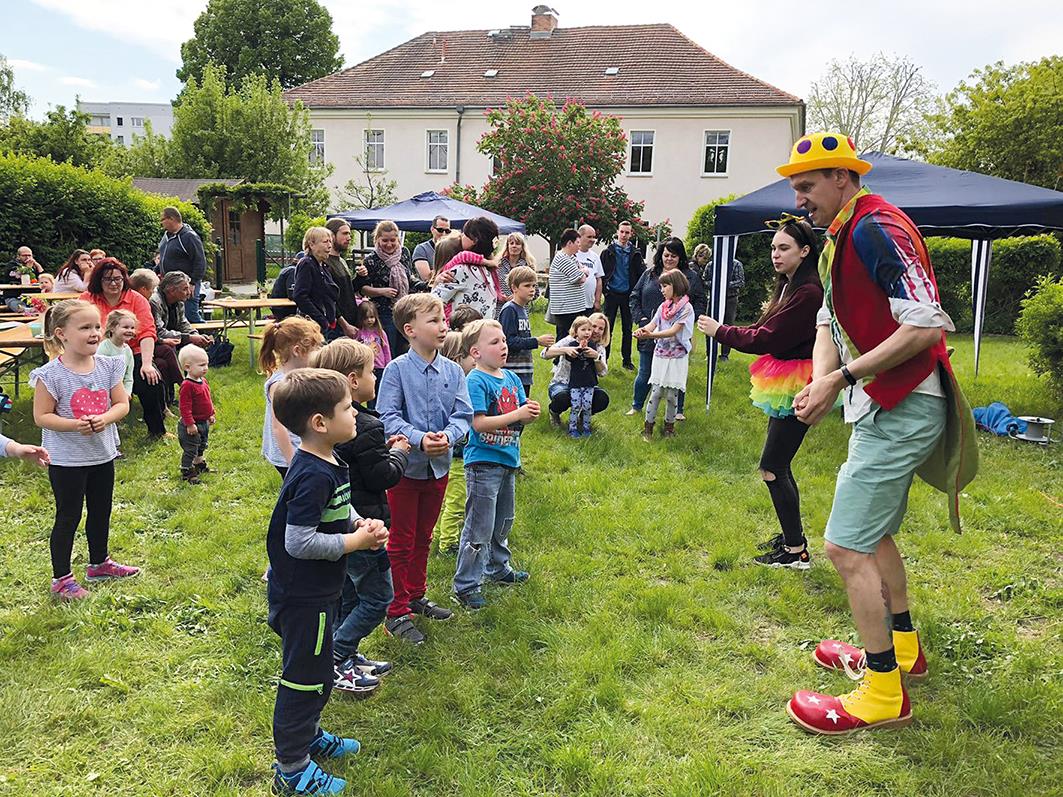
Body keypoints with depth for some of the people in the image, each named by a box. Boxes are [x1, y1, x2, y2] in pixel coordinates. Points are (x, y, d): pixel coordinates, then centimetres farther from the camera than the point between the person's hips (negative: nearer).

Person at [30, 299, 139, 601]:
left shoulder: (107, 366, -4)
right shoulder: (51, 375, -17)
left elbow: (122, 403, 0)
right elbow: (41, 416, -14)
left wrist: (105, 418, -19)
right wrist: (74, 425, -28)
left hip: (103, 454, 5)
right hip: (66, 460, -5)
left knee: (101, 512, 20)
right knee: (68, 517, 6)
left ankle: (99, 563, 40)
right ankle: (61, 578, 20)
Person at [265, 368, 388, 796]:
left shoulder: (327, 465, 3)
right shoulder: (315, 476, -28)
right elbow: (298, 542, -30)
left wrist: (360, 523, -1)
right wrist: (354, 541, -22)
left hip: (311, 592, 10)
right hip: (303, 598, -10)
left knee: (316, 672, 25)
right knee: (305, 676, 5)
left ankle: (308, 734, 45)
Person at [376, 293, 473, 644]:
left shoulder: (453, 371, -2)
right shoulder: (396, 370, -14)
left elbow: (463, 414, -3)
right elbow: (387, 416, -17)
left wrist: (448, 435, -23)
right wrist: (419, 439, -30)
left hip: (439, 466, 5)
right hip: (406, 466, -4)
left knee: (423, 537, 20)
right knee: (402, 541, 6)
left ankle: (415, 597, 38)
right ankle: (397, 612, 18)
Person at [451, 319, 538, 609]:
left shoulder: (511, 378, 8)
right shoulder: (476, 381, -16)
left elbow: (522, 413, 13)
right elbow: (479, 423, -23)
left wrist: (531, 411, -10)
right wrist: (517, 414, -24)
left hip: (508, 459, 8)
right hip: (483, 462, -8)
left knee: (503, 522, 23)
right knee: (479, 528, -3)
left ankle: (498, 568, 41)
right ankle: (465, 585, 7)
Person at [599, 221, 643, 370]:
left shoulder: (635, 253, 4)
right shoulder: (608, 252, 1)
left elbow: (641, 274, 4)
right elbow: (601, 273, 0)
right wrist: (602, 292, -6)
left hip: (628, 295, 1)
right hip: (612, 294, -1)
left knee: (627, 328, 8)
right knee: (607, 327, 2)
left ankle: (627, 359, 17)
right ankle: (603, 357, 9)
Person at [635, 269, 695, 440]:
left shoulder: (686, 308, -10)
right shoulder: (663, 306, 7)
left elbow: (674, 331, -20)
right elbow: (652, 324, -3)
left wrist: (651, 335, -33)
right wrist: (641, 330, -27)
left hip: (677, 357, -3)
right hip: (660, 354, 3)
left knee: (671, 394, 3)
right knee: (656, 391, 0)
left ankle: (669, 425, 21)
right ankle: (648, 426, 7)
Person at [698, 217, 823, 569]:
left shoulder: (808, 292, -19)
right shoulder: (788, 287, 13)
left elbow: (767, 339, -20)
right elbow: (766, 330, 11)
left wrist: (721, 331, -9)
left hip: (797, 390, -10)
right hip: (785, 387, 10)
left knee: (772, 466, -6)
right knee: (777, 465, 17)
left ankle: (796, 552, 2)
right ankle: (791, 535, 30)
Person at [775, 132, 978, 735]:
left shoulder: (876, 228, -18)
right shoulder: (842, 239, 15)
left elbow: (926, 326, -25)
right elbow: (830, 322, 12)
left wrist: (842, 378, -23)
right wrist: (821, 382, -7)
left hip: (902, 409, -11)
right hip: (885, 409, 11)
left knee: (846, 547, -8)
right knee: (873, 532, 23)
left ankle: (884, 693, 6)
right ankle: (903, 647, 41)